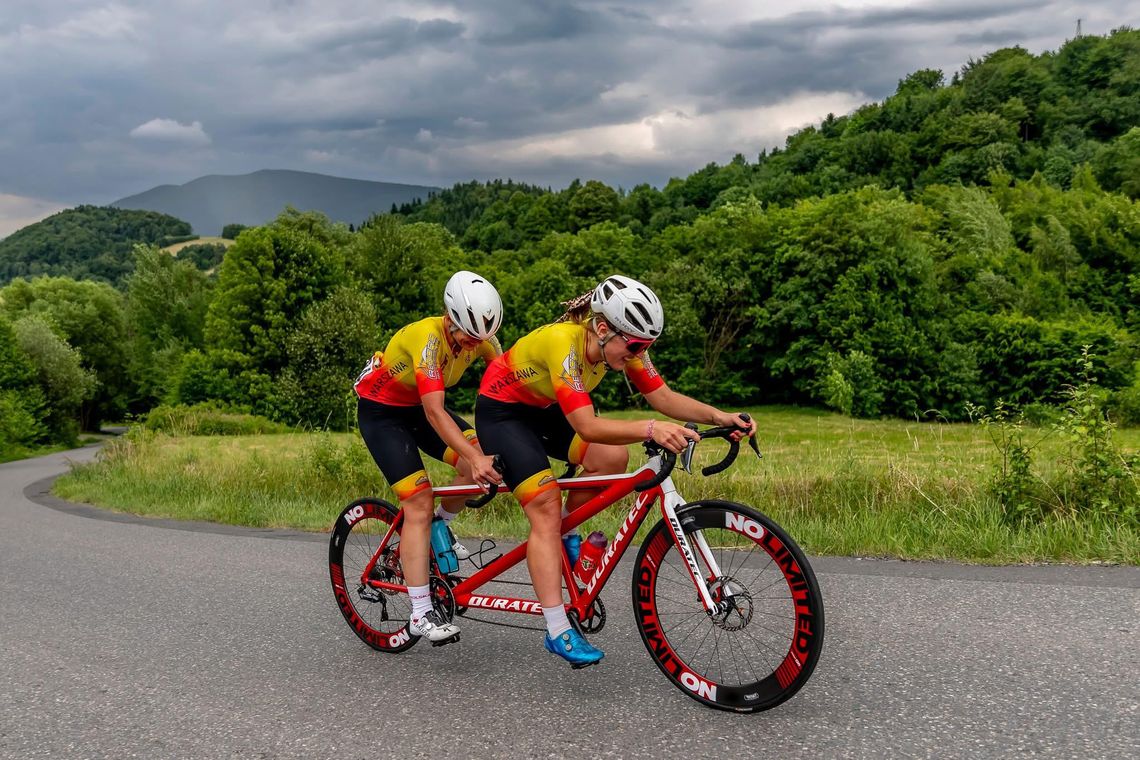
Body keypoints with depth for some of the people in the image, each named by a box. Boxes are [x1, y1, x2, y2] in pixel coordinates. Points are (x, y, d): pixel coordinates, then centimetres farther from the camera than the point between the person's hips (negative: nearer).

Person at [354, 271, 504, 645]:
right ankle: (421, 615, -12)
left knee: (484, 462, -17)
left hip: (418, 406, 6)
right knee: (419, 502, -17)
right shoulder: (427, 336, -34)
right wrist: (474, 457, -50)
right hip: (380, 409, -6)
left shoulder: (481, 338, -14)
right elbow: (435, 412, -41)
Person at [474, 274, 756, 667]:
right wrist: (650, 429, -56)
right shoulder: (563, 342, -37)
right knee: (546, 508, -17)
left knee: (613, 457, -17)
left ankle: (563, 532, 8)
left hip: (546, 409, 7)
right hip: (502, 410, -7)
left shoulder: (623, 343, -16)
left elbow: (664, 397, -13)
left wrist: (719, 416, -27)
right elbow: (587, 426, -44)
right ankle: (558, 631, -13)